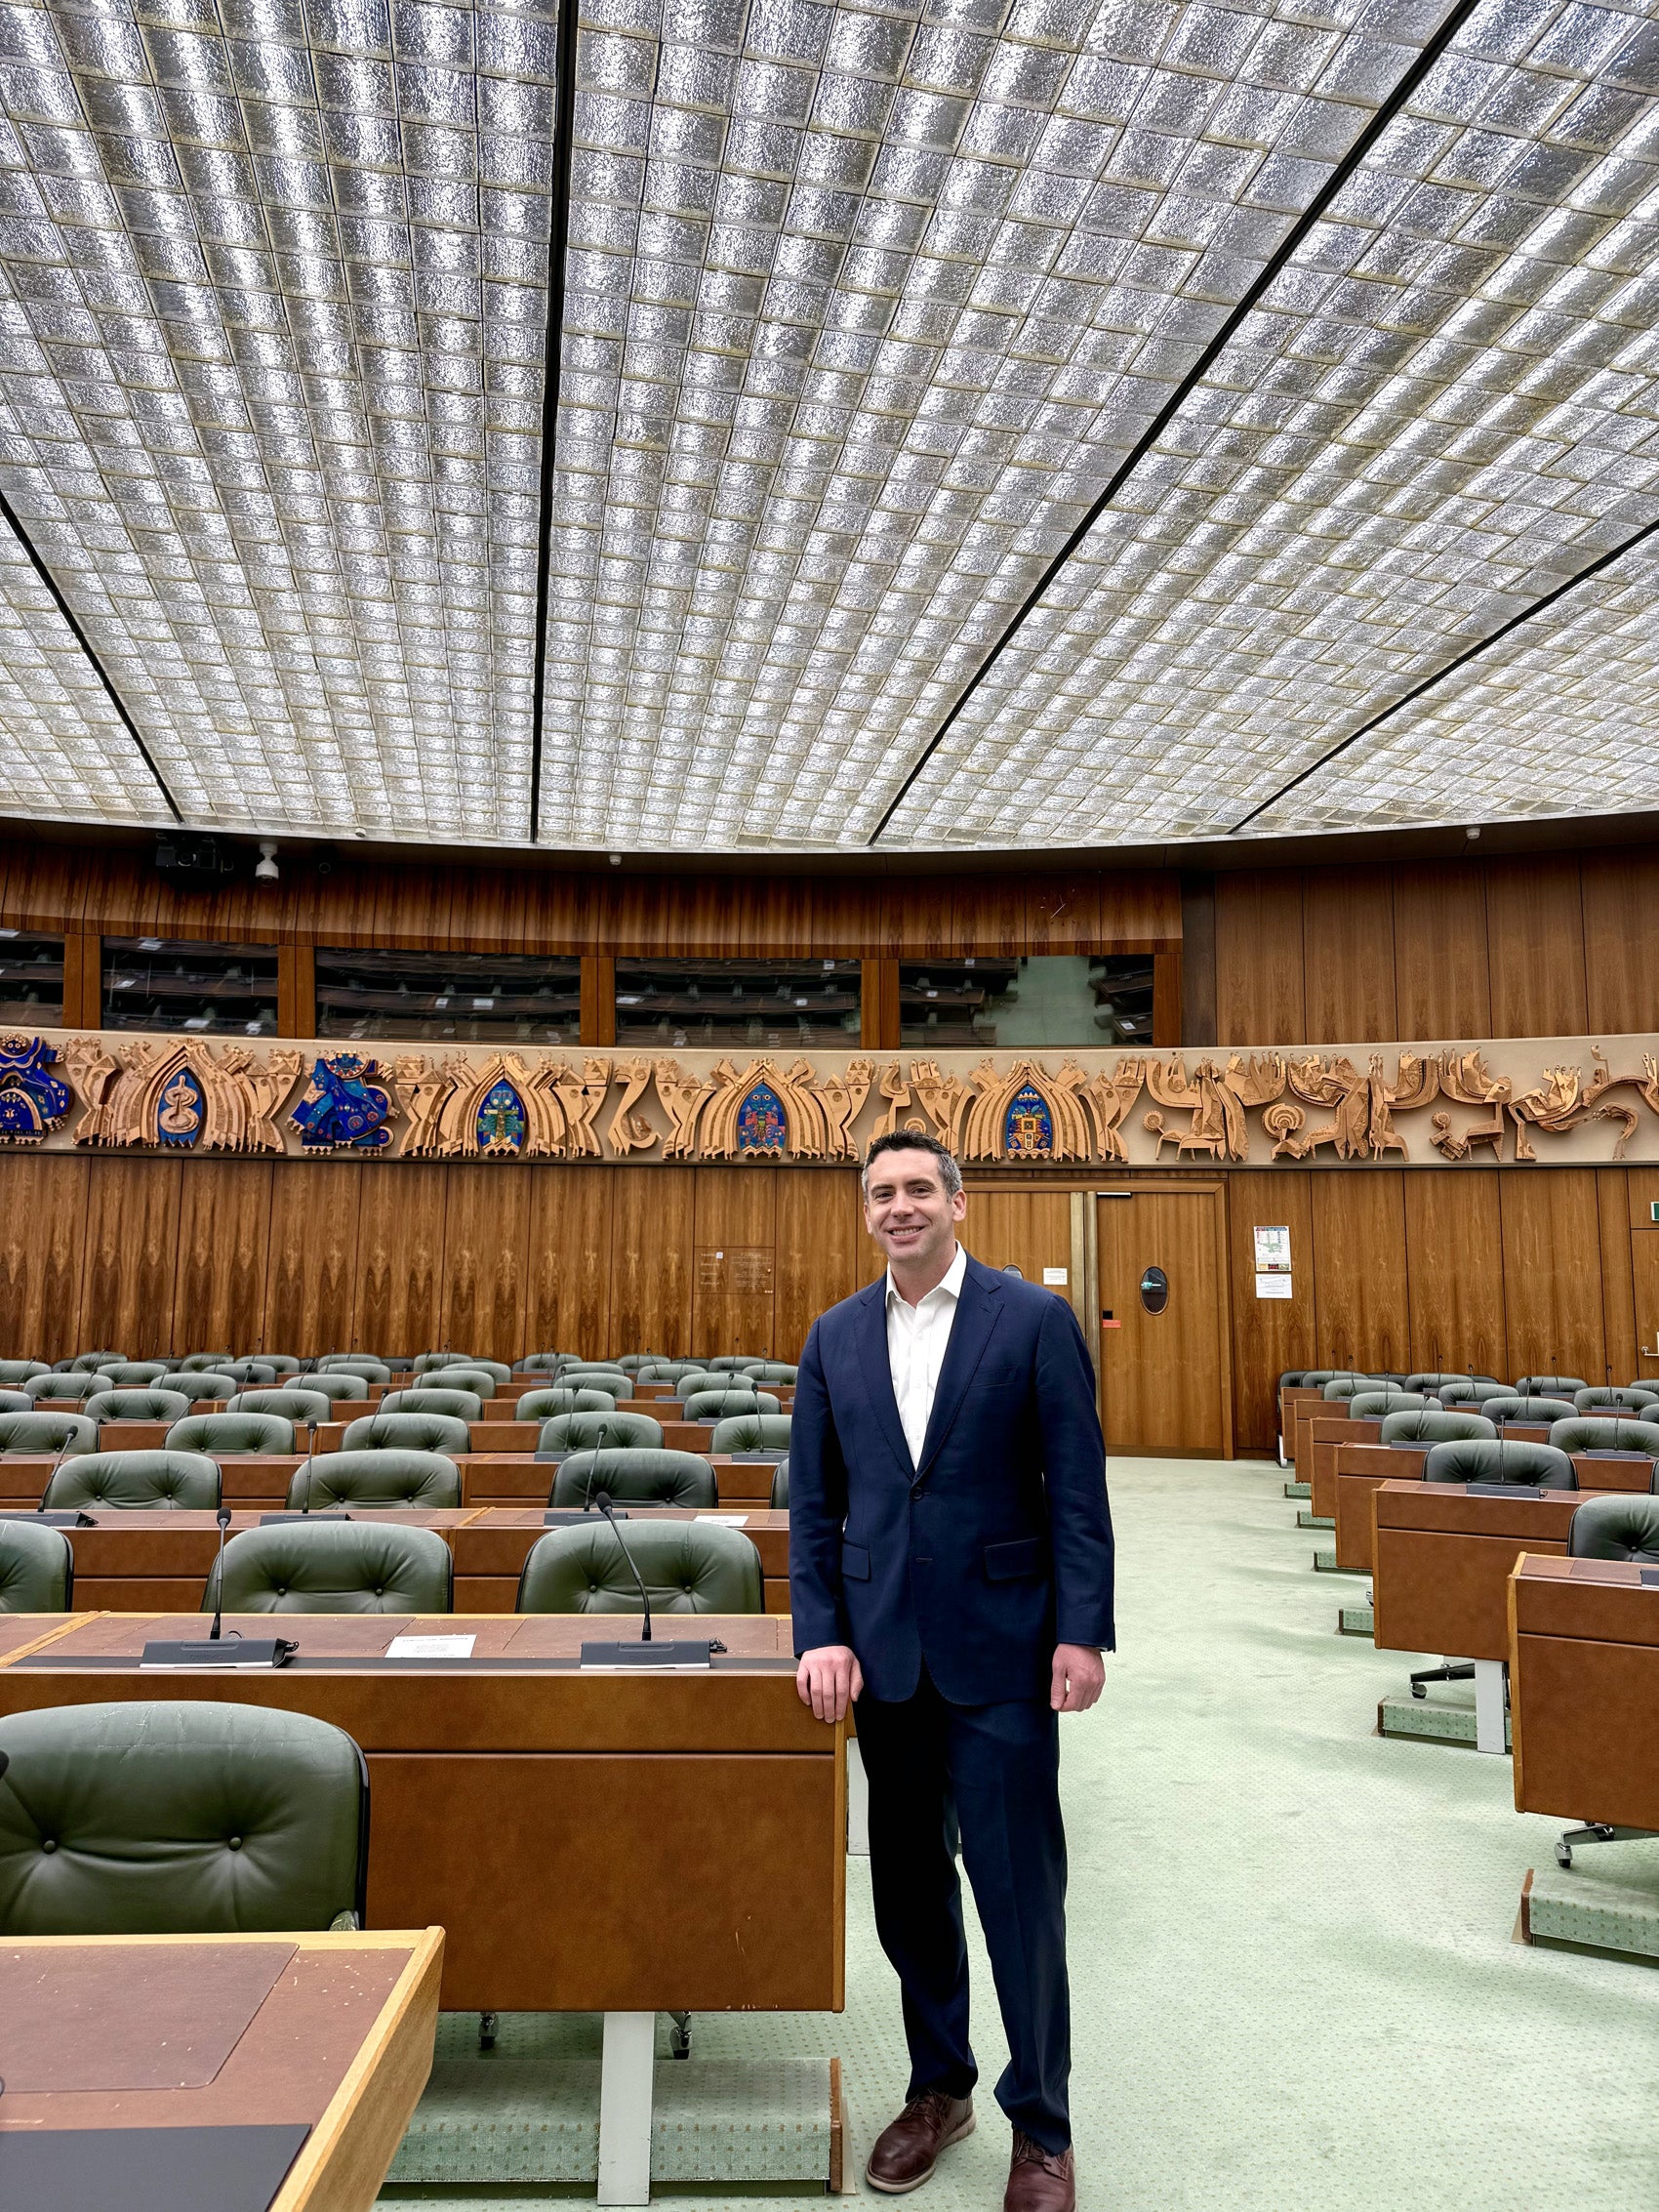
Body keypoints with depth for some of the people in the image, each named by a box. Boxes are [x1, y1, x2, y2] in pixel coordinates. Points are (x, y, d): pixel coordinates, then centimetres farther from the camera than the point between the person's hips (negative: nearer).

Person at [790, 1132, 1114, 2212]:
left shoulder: (1034, 1319, -6)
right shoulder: (836, 1336, 5)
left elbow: (1078, 1487, -6)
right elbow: (813, 1501, 7)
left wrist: (1082, 1633, -10)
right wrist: (822, 1631, -1)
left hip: (1000, 1646, -4)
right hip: (884, 1650, 4)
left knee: (1021, 1889, 5)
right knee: (907, 1884, 17)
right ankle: (939, 2086, 38)